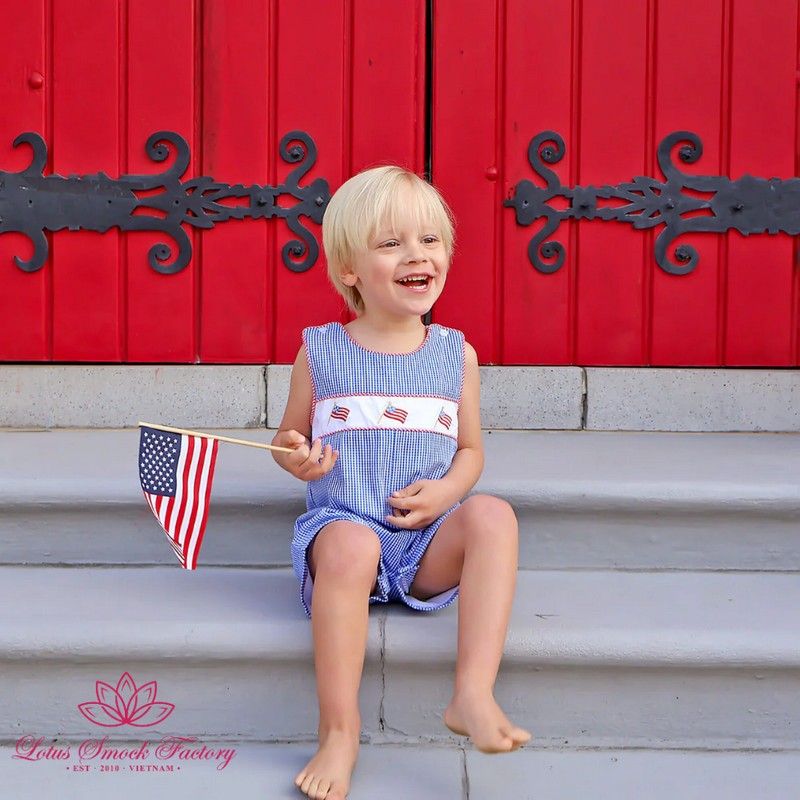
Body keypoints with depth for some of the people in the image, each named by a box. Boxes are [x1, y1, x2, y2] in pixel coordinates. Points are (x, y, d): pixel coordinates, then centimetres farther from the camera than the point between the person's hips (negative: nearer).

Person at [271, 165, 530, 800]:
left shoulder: (456, 355, 8)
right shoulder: (320, 351, 4)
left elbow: (470, 448, 15)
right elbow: (290, 439, 14)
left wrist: (446, 490, -7)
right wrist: (297, 457, -10)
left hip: (430, 544, 2)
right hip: (340, 525, -2)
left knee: (492, 514, -27)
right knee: (351, 543, -35)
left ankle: (474, 695, -32)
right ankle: (339, 732, -27)